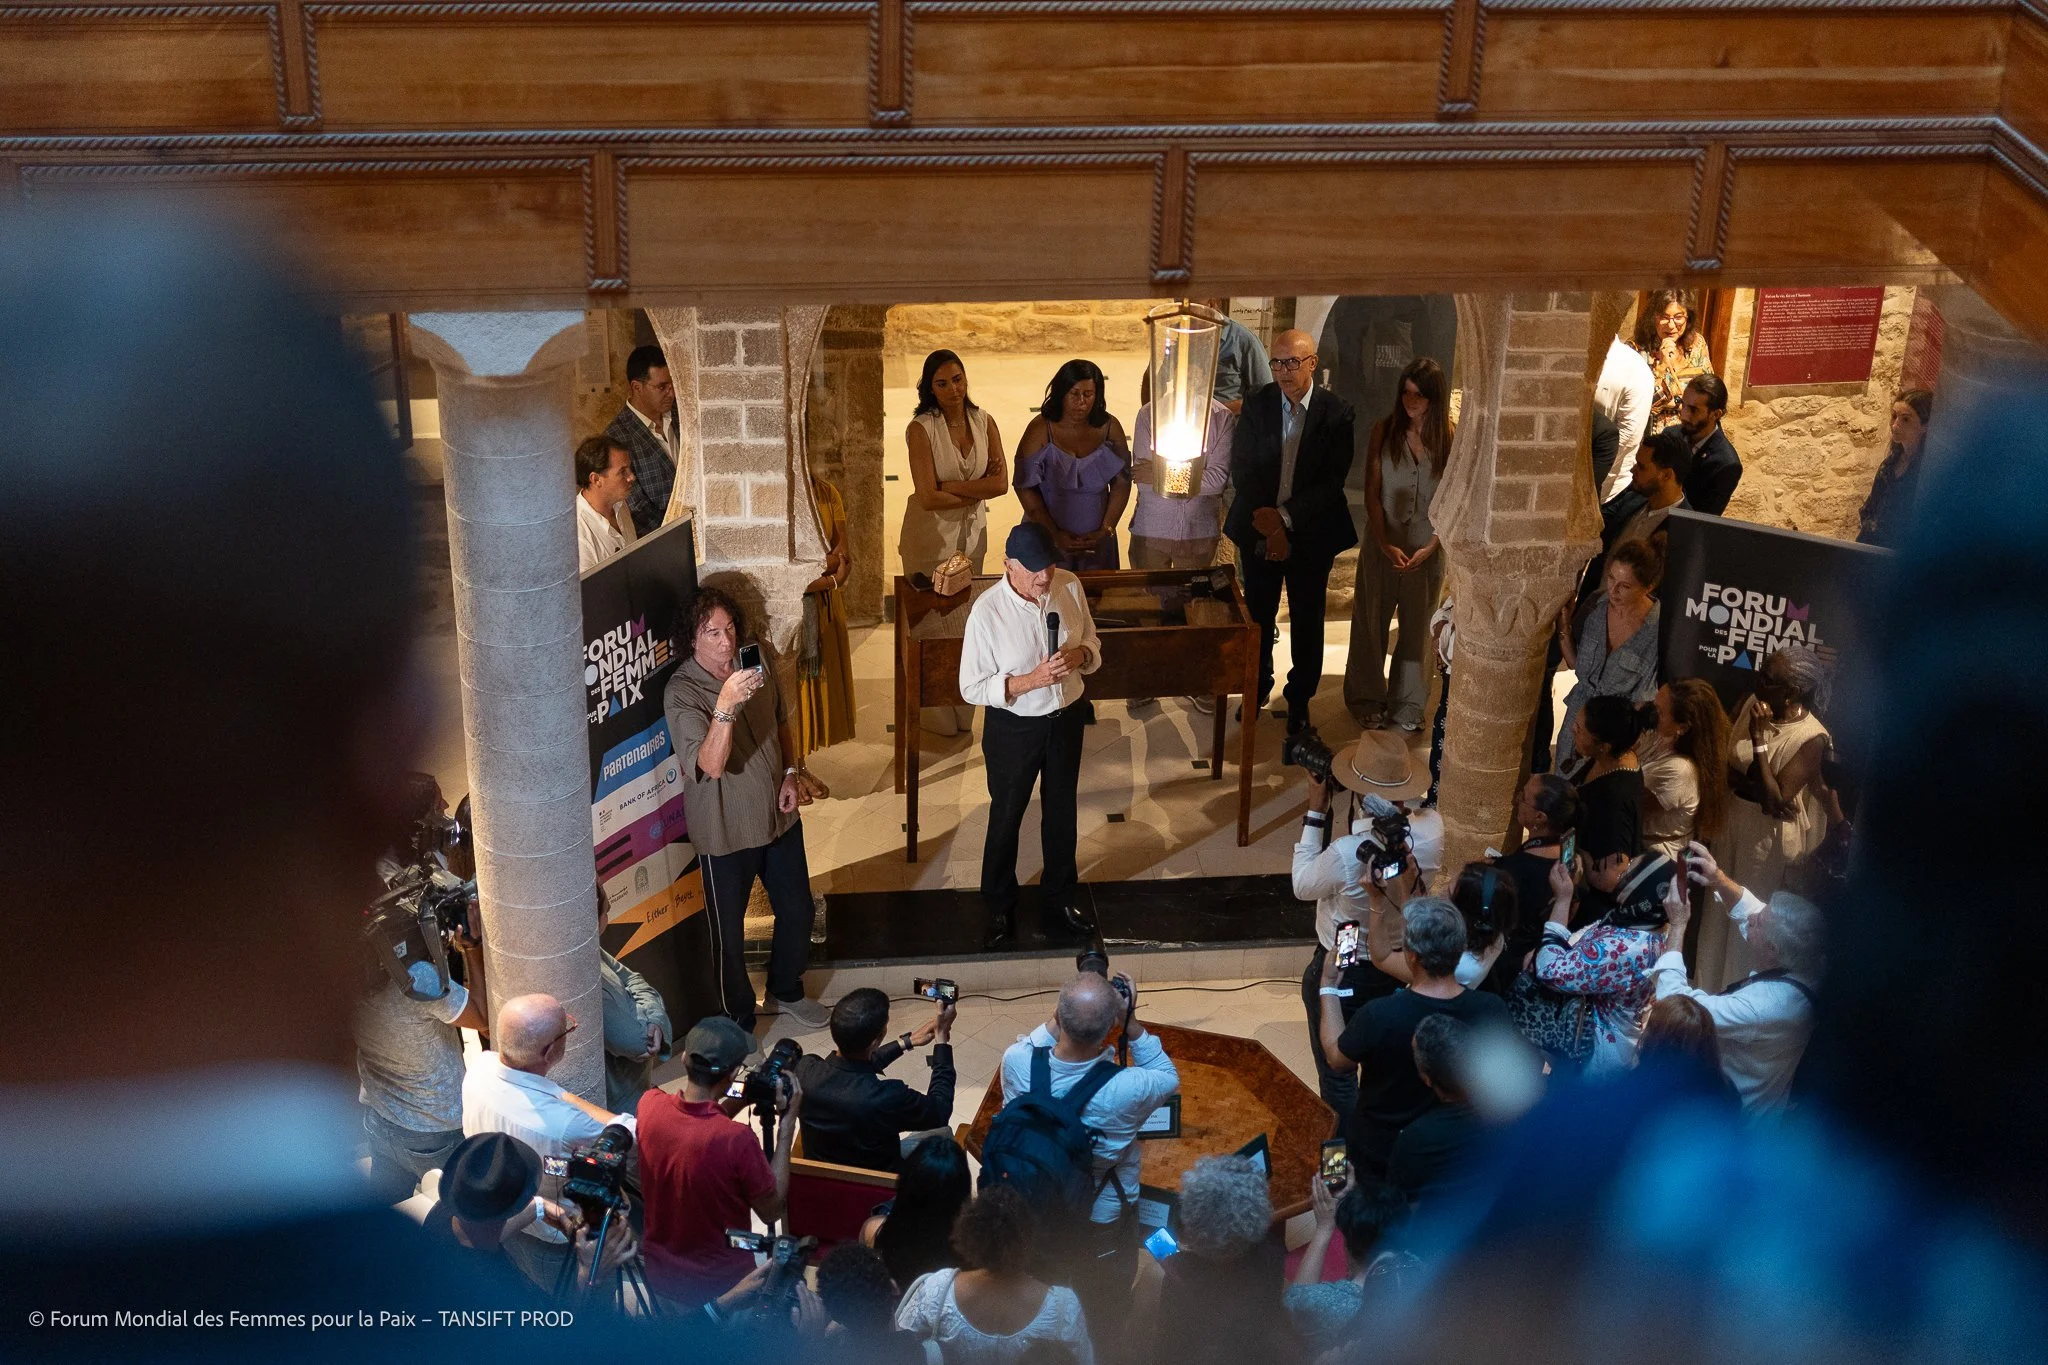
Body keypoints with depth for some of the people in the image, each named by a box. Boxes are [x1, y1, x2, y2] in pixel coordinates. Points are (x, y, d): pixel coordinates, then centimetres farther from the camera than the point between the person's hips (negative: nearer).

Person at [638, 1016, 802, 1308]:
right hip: (721, 1286, -6)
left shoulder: (650, 1105, -16)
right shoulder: (737, 1140, -31)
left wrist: (737, 1101, -1)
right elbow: (772, 1210, -13)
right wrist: (787, 1125, -12)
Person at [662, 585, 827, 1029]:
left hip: (779, 817, 6)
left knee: (798, 911, 20)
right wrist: (725, 705, -47)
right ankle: (739, 1024, 30)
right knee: (729, 935, 9)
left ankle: (787, 990, 45)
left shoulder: (754, 665, -2)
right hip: (726, 831, -6)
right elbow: (711, 764, -34)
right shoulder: (682, 692, -23)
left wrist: (789, 773, 0)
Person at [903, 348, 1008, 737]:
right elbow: (928, 496, -19)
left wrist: (951, 487, -17)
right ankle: (936, 719, 15)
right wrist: (977, 491, -10)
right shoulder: (921, 428, -14)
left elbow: (1001, 482, -7)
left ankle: (963, 714, 23)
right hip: (931, 534, -4)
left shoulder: (983, 422, 0)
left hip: (972, 534, 4)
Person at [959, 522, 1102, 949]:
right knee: (1006, 817, 15)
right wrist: (1032, 680, -30)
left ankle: (1059, 894, 45)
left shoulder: (1070, 586, -12)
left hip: (1066, 718, 4)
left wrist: (1080, 655, -21)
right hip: (1013, 727, -4)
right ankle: (999, 906, 37)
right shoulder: (987, 611, -25)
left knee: (1061, 810, 22)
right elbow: (973, 688, -19)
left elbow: (1093, 644, 3)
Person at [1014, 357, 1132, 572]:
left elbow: (1121, 483, 2)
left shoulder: (1110, 428, -2)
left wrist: (1105, 531, -6)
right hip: (1045, 538, -2)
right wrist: (1055, 535, -12)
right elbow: (1025, 488, -10)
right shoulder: (1040, 430, -11)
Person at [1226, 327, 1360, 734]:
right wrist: (1268, 525, -13)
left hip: (1310, 533, -1)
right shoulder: (1256, 405, -4)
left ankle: (1300, 697, 26)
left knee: (1307, 622, 10)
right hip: (1259, 529, 2)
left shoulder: (1335, 413, -10)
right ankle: (1257, 689, 32)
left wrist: (1284, 516, -19)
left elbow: (1333, 481, -13)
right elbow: (1241, 470, -5)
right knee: (1258, 616, 13)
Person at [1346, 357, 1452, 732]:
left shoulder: (1450, 438, -5)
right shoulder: (1384, 431, -5)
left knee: (1417, 627, 9)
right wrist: (1384, 544, -14)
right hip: (1384, 543, 0)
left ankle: (1407, 704, 23)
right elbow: (1372, 493, -5)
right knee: (1371, 621, 10)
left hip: (1428, 548, 0)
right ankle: (1367, 698, 25)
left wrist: (1431, 546, -14)